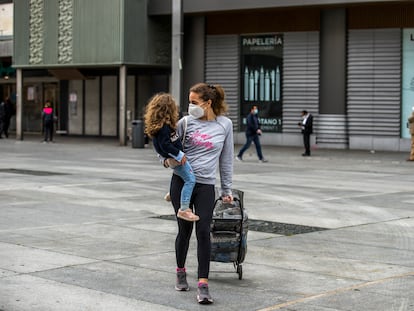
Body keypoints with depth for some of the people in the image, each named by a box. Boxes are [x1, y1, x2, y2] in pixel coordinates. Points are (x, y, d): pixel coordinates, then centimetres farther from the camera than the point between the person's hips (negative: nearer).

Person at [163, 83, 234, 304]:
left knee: (203, 232, -8)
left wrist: (227, 190, 11)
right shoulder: (185, 122, 0)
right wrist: (167, 161, -15)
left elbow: (226, 159, 9)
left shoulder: (225, 124, 2)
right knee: (184, 230, 8)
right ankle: (181, 271, 32)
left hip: (206, 186, 0)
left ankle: (203, 284, -5)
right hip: (181, 182, 0)